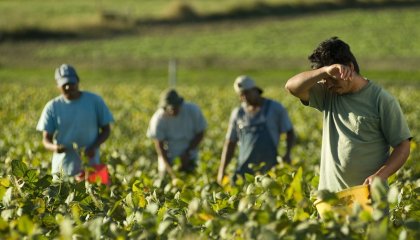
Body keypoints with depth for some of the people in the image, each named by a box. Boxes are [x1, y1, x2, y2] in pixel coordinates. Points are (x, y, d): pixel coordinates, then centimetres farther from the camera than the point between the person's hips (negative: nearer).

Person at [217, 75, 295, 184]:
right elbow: (230, 144, 17)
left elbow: (289, 132, 10)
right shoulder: (237, 113, 13)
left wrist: (287, 153, -8)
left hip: (269, 169, -2)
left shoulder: (275, 108, 5)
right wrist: (222, 170, 11)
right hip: (244, 170, 2)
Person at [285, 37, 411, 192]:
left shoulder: (382, 100, -2)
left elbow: (403, 146, -2)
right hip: (330, 191, 4)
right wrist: (325, 71, -17)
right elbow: (292, 86, -3)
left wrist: (380, 176, -17)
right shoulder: (328, 94, 11)